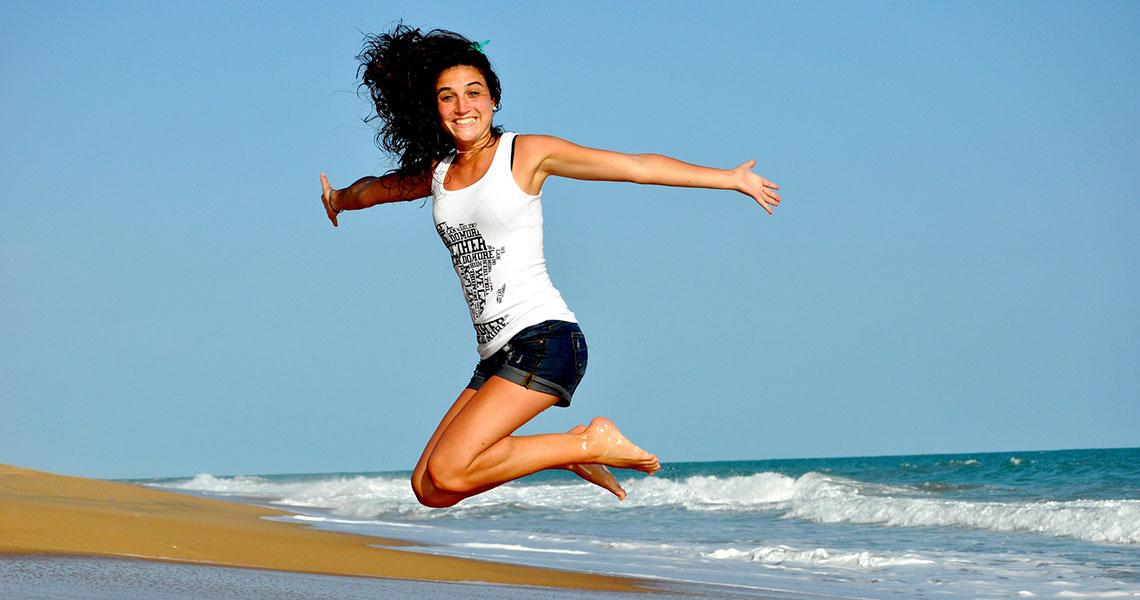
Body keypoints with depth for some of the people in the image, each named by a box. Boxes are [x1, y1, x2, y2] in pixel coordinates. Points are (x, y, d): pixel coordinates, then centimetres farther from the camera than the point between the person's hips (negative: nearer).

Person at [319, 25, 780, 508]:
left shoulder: (525, 153, -1)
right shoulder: (436, 174, 14)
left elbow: (639, 167, -2)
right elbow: (375, 188, 37)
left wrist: (731, 178, -4)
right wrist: (339, 199, 57)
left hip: (544, 340, -7)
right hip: (496, 357, 7)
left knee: (446, 472, -21)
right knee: (427, 488, 0)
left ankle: (590, 444, -4)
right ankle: (573, 451, 14)